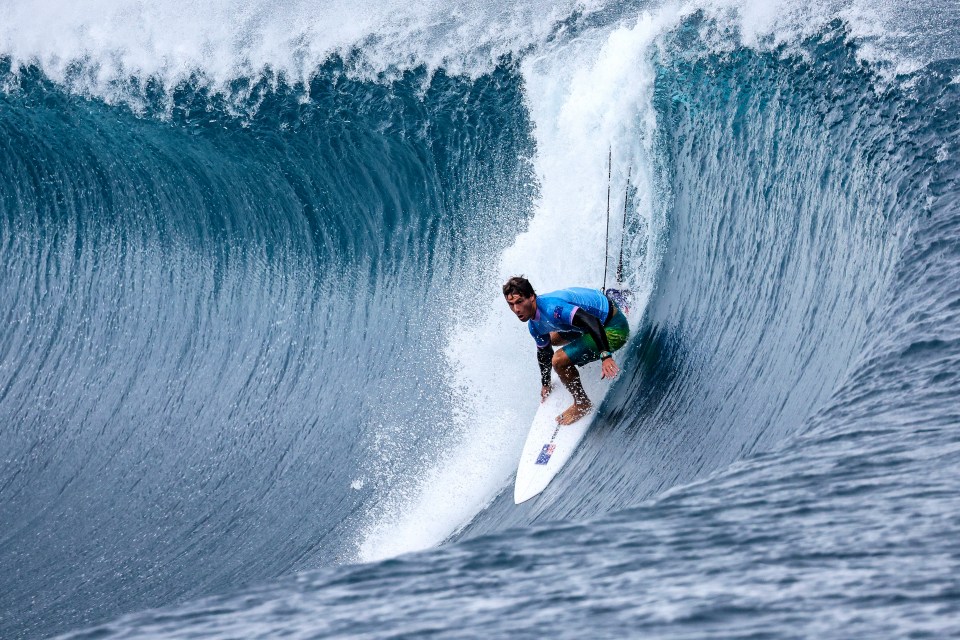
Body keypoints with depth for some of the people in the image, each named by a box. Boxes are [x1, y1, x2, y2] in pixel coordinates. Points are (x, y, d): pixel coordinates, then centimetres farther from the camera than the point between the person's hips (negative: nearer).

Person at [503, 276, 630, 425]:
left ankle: (582, 404, 0)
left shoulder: (551, 308, -30)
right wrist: (545, 384, 31)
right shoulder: (534, 325, 1)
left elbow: (592, 322, -38)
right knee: (551, 339, 28)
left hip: (614, 328, -10)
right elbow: (544, 352, 20)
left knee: (559, 360, -19)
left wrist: (606, 356, -46)